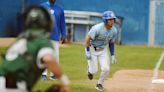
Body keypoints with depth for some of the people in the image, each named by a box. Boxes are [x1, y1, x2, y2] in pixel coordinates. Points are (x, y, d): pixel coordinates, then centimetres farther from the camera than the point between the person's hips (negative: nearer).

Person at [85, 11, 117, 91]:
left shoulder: (114, 30, -12)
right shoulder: (97, 28, -30)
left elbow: (111, 43, 4)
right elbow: (88, 38, -21)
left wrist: (112, 55, 2)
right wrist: (87, 52, -23)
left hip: (103, 50, 4)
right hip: (92, 49, -4)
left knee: (106, 69, -8)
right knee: (94, 70, -6)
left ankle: (100, 84, 19)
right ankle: (90, 69, 33)